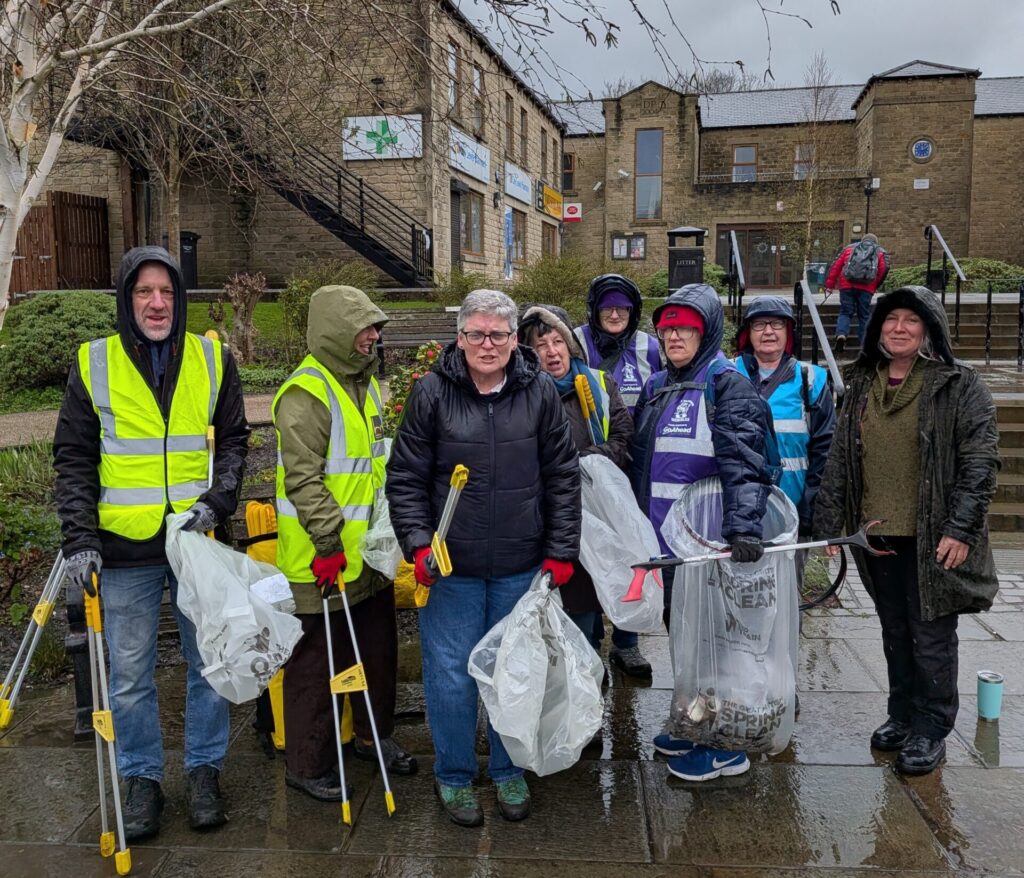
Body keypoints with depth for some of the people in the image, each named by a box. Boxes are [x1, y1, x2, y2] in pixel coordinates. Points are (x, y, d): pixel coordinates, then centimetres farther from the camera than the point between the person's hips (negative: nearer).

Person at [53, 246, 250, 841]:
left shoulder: (213, 360, 1)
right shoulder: (93, 365, -1)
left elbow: (233, 439, 7)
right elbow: (75, 457, 1)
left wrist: (218, 500, -10)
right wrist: (80, 539, -8)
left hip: (198, 540, 1)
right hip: (125, 547, 0)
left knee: (207, 662, 11)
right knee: (130, 674, 9)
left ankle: (205, 772, 29)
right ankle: (143, 778, 27)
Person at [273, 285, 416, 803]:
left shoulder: (363, 382, 12)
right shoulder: (305, 394, -18)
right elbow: (303, 479, -23)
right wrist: (329, 541, -24)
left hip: (369, 555, 9)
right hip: (322, 559, -9)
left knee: (378, 651, 21)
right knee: (317, 664, 5)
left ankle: (375, 737, 40)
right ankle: (308, 766, 21)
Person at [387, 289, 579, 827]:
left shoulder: (540, 393, -1)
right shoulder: (431, 393, -5)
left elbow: (563, 478, 4)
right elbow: (405, 478, -1)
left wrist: (561, 553, 1)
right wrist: (419, 544, -11)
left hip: (521, 569, 2)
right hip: (450, 567, -1)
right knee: (451, 673, 7)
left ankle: (507, 771, 35)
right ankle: (453, 776, 29)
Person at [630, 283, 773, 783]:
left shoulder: (727, 385, -11)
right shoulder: (656, 388, 14)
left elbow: (744, 461, -23)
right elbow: (640, 463, 22)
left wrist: (744, 526, -35)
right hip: (662, 539, 8)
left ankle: (723, 745, 17)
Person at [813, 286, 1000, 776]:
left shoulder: (960, 387, -5)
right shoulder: (862, 386, 9)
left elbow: (980, 461, -10)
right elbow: (839, 460, 11)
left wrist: (961, 528, -17)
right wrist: (830, 521, 7)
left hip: (932, 538, -5)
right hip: (877, 534, 5)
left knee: (932, 635, 4)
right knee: (895, 633, 16)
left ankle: (931, 731, 19)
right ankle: (902, 716, 31)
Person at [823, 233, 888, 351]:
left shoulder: (849, 248, 22)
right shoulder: (880, 252, 19)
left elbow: (836, 266, 11)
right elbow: (884, 270, 2)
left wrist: (829, 285, 9)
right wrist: (875, 286, 13)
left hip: (846, 285, 1)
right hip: (866, 288, -1)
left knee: (845, 312, 6)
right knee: (864, 315, 8)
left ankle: (841, 334, -20)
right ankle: (864, 344, 4)